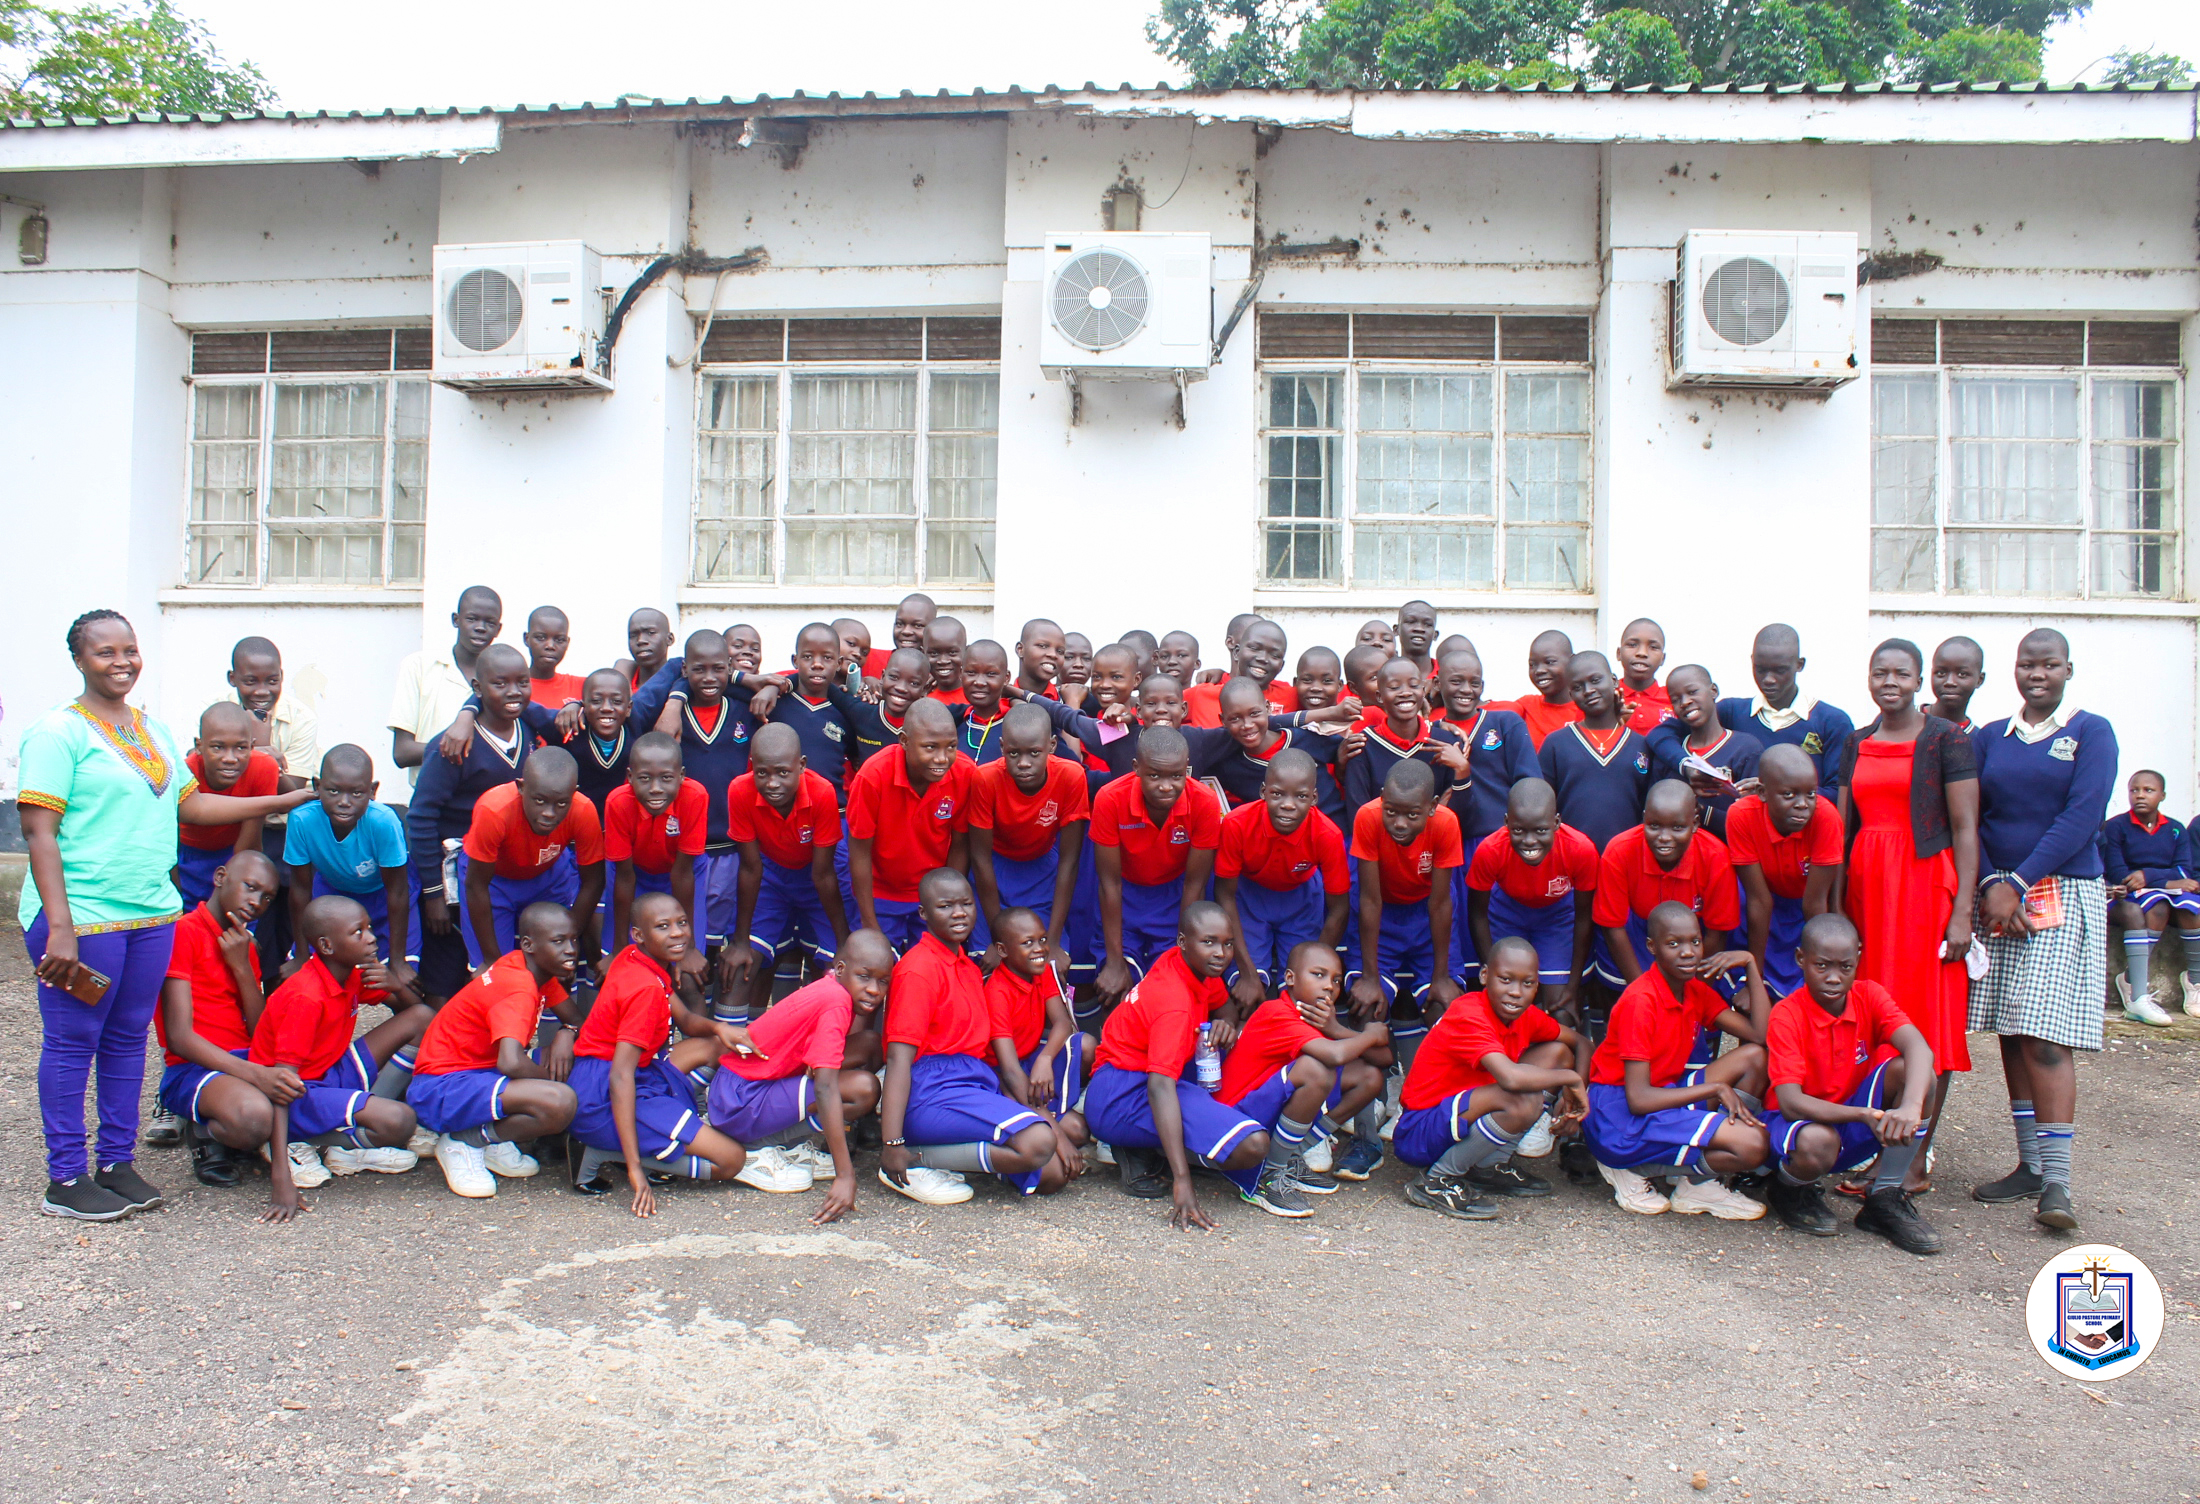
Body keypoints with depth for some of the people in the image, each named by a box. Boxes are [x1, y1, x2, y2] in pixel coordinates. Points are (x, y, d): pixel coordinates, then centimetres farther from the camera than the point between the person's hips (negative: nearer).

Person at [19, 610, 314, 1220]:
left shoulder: (154, 730, 14)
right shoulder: (58, 732, -8)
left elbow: (189, 803, 20)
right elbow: (39, 832, -13)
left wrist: (285, 801, 19)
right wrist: (59, 928, -19)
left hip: (152, 912, 7)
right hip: (82, 915, -7)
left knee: (128, 1039, 13)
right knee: (72, 1043, 3)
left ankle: (118, 1163, 23)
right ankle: (65, 1179, 13)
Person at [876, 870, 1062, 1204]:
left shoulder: (968, 967, 18)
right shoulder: (918, 968, -10)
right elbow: (899, 1056, -16)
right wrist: (892, 1145, -22)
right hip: (932, 1090, -9)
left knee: (1053, 1175, -2)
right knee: (1037, 1142, -27)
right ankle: (918, 1163, -15)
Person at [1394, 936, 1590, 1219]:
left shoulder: (1526, 1016, 1)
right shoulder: (1469, 1015, -25)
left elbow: (1580, 1042, 16)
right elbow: (1511, 1078, -40)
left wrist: (1573, 1093, -4)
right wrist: (1570, 1079, -22)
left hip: (1463, 1118, 9)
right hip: (1418, 1133, -9)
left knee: (1557, 1052, 6)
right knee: (1524, 1102, -33)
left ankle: (1491, 1165, 7)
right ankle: (1436, 1182, -13)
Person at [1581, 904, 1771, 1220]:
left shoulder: (1695, 990, 8)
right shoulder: (1640, 1001, -19)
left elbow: (1762, 1036, -2)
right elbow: (1638, 1098, -22)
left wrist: (1750, 964, -4)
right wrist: (1717, 1088, -15)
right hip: (1619, 1113, -9)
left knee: (1755, 1057, -3)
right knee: (1752, 1144, -22)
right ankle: (1634, 1170, -5)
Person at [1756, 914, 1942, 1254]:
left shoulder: (1869, 995, -8)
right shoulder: (1786, 1015, -19)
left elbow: (1918, 1048, -27)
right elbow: (1790, 1102, -27)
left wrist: (1911, 1107, -47)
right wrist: (1865, 1115, -40)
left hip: (1858, 1124, 4)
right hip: (1807, 1119, -4)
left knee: (1906, 1069, -23)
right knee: (1817, 1144, -40)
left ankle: (1885, 1198, -9)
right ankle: (1789, 1189, 1)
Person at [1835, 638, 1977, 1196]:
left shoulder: (1946, 740, -2)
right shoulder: (1856, 745, 13)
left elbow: (1965, 831, -6)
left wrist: (1962, 913, -12)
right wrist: (1837, 908, 8)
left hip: (1925, 883, -5)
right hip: (1865, 884, 5)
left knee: (1926, 1023, -2)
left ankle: (1919, 1159, 3)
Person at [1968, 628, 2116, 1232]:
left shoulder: (2091, 732, 2)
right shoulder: (1989, 738, 12)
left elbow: (2083, 815, -9)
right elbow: (1970, 819, 6)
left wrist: (2020, 883, -14)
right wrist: (1990, 886, -10)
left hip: (2063, 894, -4)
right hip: (1998, 896, 4)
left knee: (2044, 1035, -11)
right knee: (2011, 1035, 5)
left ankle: (2056, 1180, -10)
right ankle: (2030, 1164, 13)